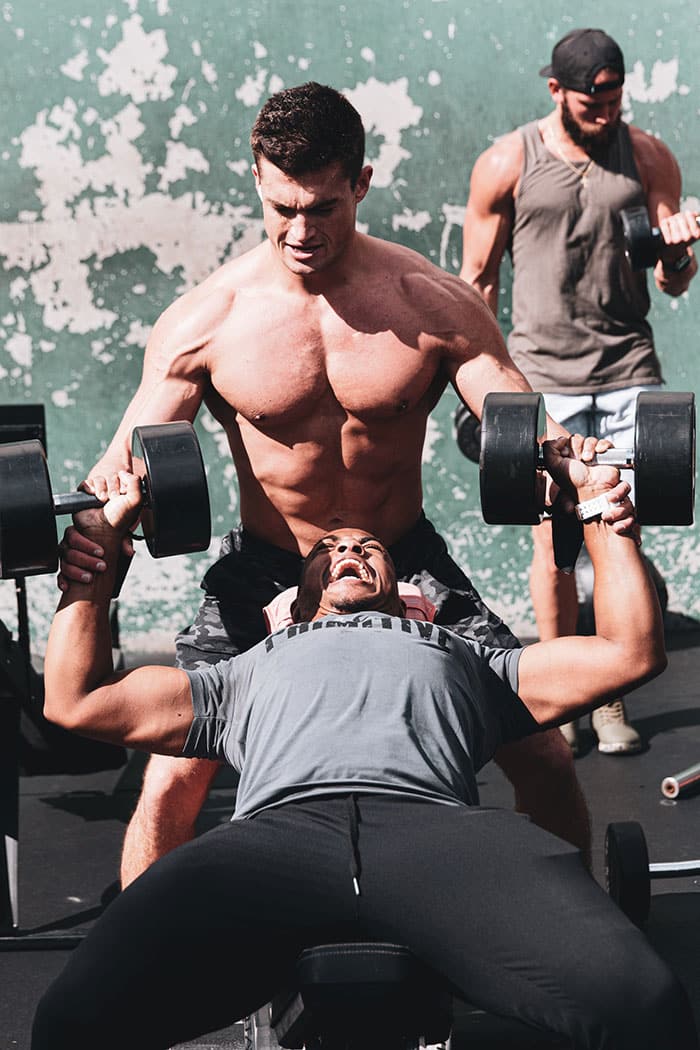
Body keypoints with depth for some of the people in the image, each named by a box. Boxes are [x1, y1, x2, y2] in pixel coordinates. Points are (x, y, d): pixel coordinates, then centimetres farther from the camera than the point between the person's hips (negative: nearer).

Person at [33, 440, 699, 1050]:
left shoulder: (468, 661, 42)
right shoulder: (250, 672, 44)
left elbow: (630, 652, 34)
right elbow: (76, 701, 39)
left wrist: (601, 504, 39)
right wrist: (99, 546, 40)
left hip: (438, 827, 0)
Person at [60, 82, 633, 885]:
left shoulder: (435, 305, -9)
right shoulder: (206, 320, -10)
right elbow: (131, 458, -10)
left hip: (407, 560, 1)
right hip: (263, 572, 0)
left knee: (543, 753, -5)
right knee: (172, 781, -13)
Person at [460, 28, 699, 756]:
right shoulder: (506, 164, 1)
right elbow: (477, 281, 7)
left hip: (629, 371, 2)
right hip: (542, 375, -1)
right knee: (553, 543, 1)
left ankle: (610, 699, 12)